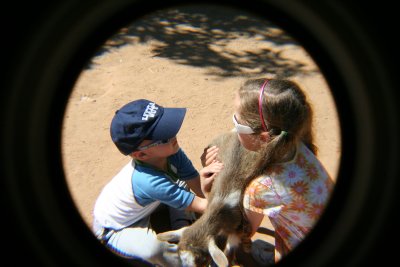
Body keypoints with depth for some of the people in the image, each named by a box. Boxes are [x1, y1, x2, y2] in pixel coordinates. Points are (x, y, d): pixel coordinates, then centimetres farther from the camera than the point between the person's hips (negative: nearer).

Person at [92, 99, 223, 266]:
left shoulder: (171, 152, -24)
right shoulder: (150, 182, -42)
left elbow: (199, 188, -21)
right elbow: (203, 206, -35)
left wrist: (205, 183, -41)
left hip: (140, 209, 7)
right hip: (112, 230, -7)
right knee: (154, 249, -33)